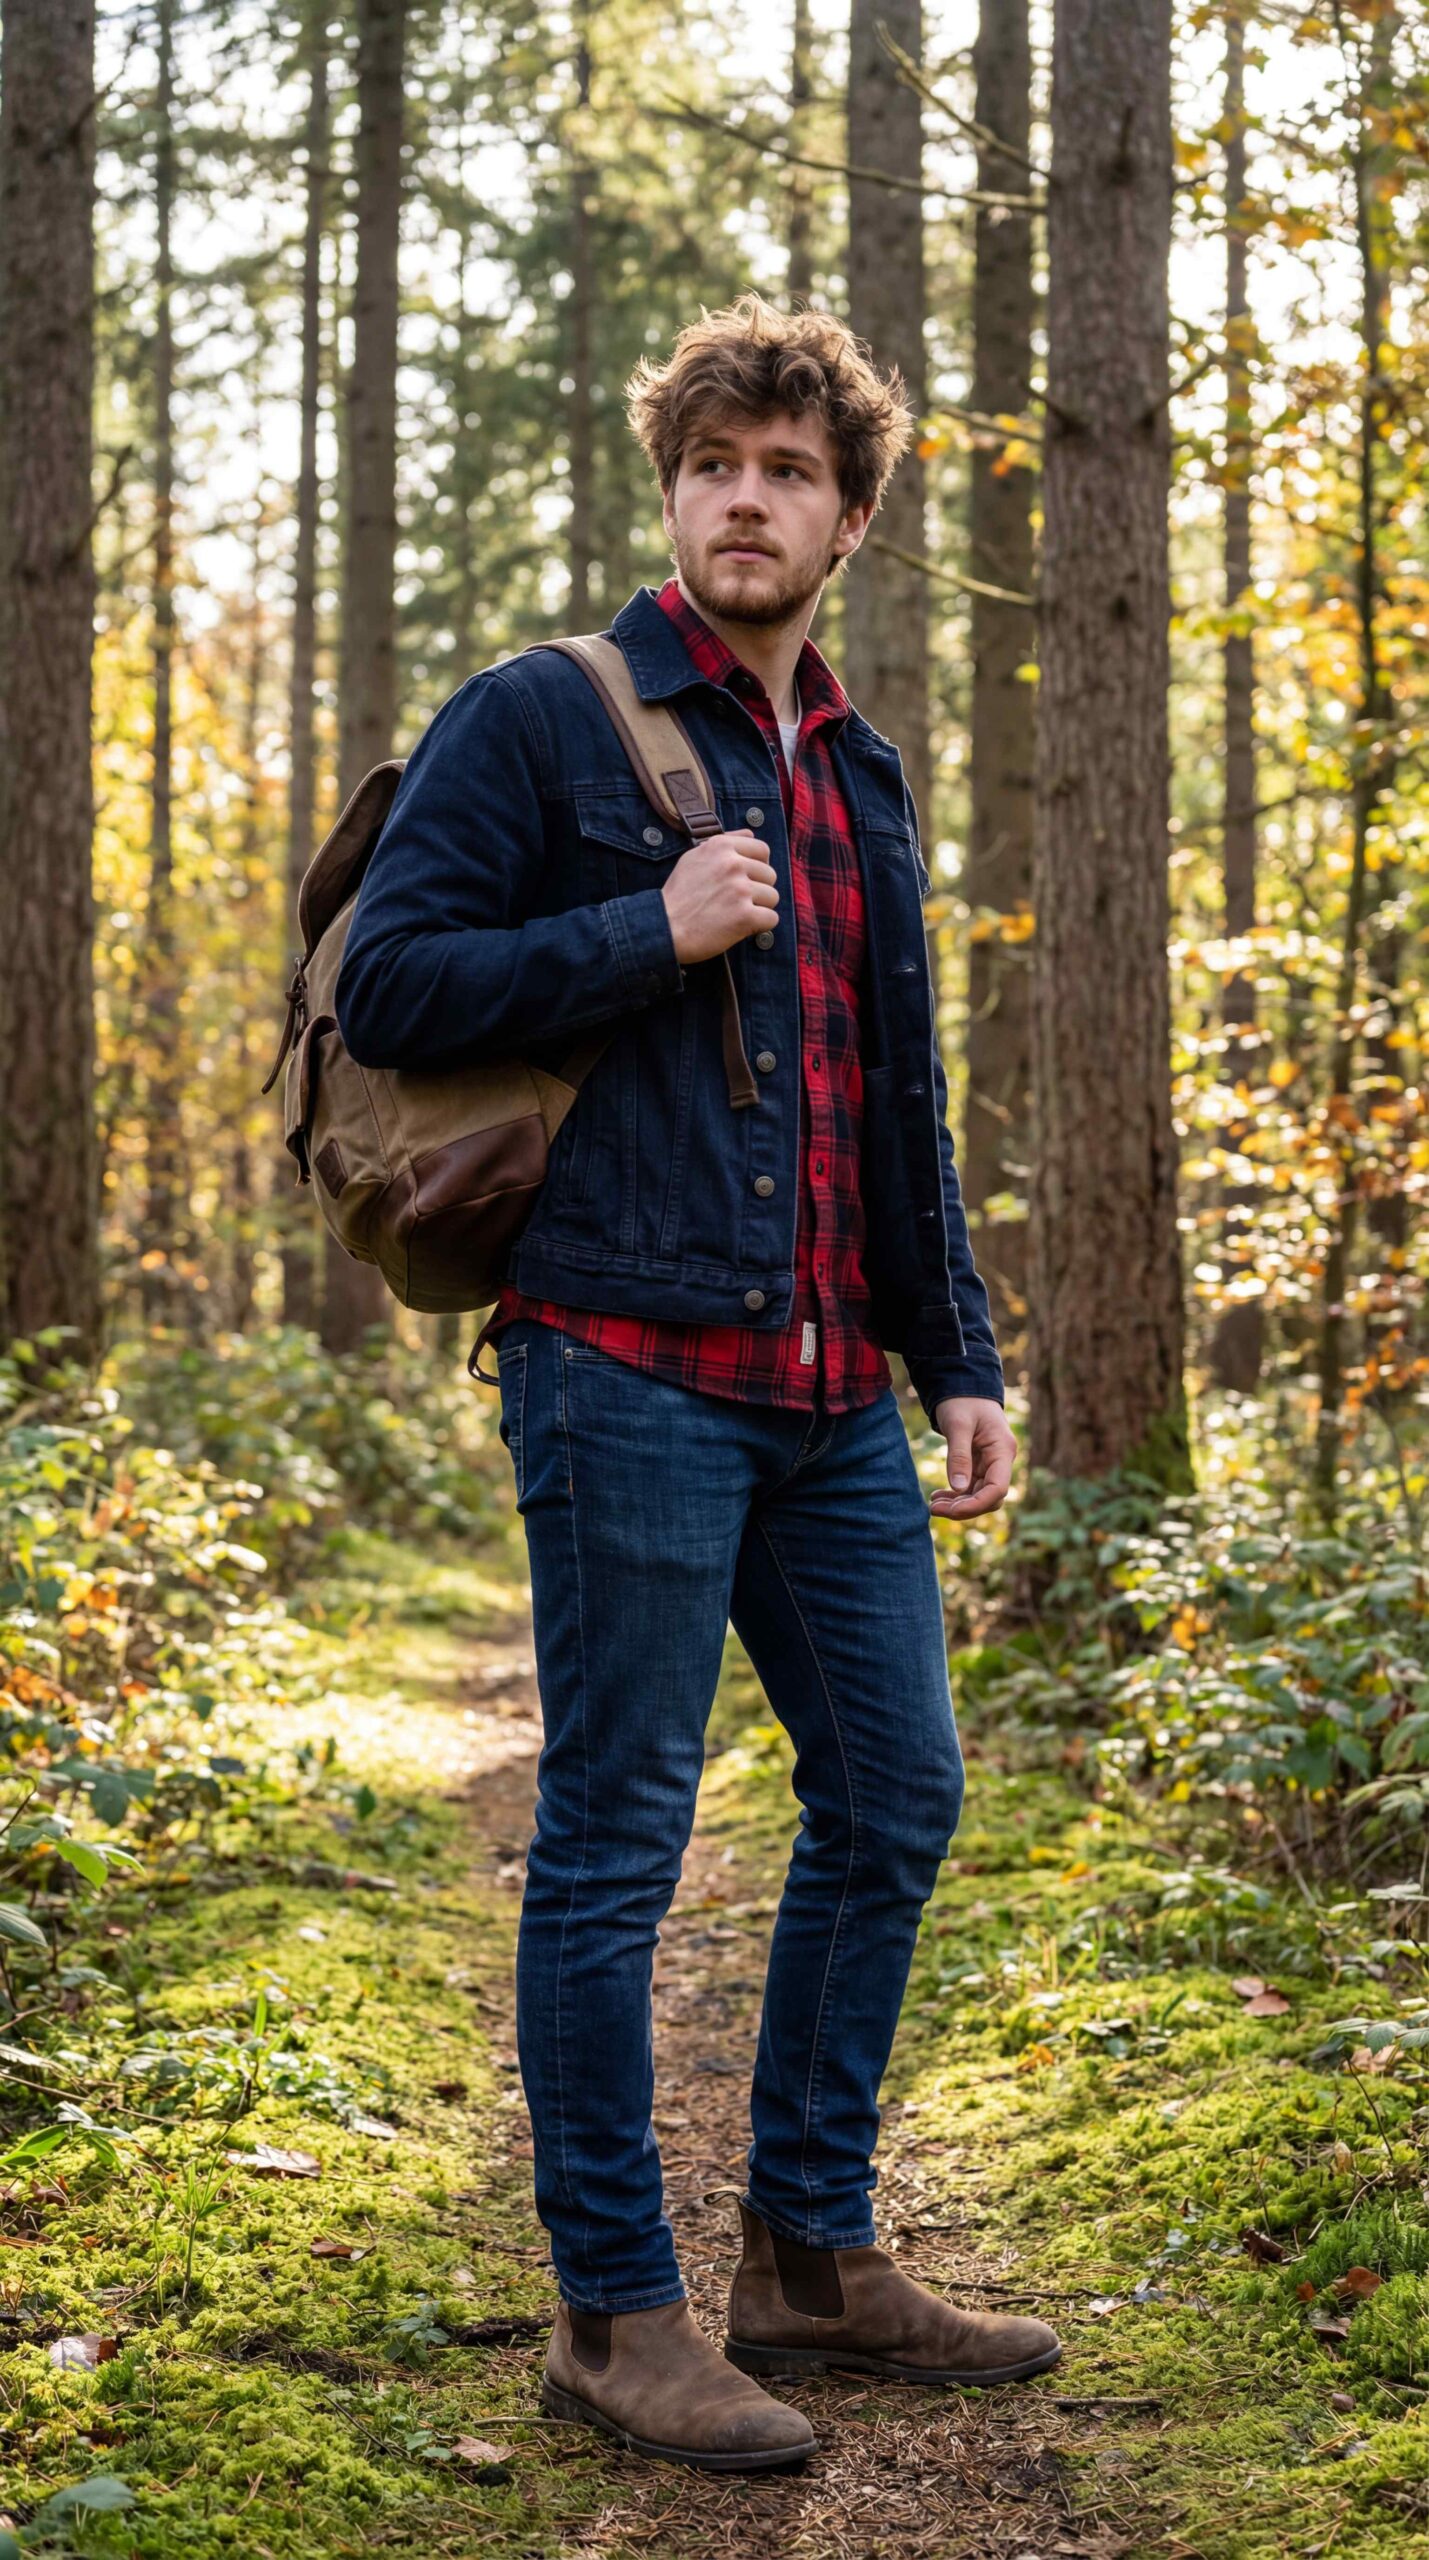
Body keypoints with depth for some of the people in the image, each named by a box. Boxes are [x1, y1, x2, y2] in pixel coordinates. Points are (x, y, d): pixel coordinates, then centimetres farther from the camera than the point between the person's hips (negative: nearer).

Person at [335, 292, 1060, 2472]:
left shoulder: (865, 782, 19)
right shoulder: (541, 723, -1)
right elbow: (387, 986, -7)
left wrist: (960, 1359, 17)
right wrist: (654, 931, -13)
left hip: (831, 1395, 7)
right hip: (630, 1369, -7)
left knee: (894, 1797, 11)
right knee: (617, 1837, -1)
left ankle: (813, 2255, 25)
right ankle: (617, 2312, 10)